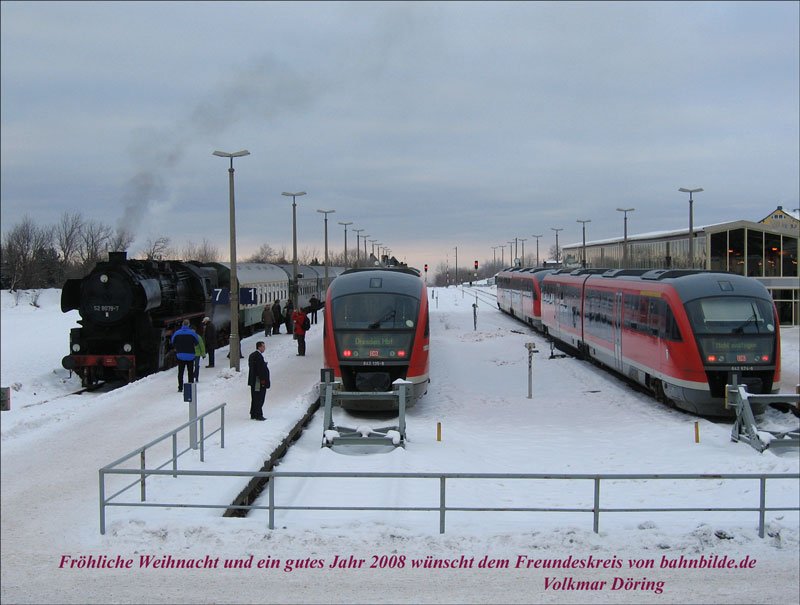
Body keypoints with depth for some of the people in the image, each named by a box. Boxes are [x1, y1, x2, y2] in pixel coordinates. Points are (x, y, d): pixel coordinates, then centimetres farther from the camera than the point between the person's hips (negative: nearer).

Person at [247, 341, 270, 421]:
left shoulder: (252, 355, 14)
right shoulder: (259, 356, -19)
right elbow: (261, 369, -22)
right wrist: (263, 380, -18)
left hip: (253, 381, 10)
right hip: (259, 381, -10)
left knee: (254, 398, 15)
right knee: (259, 398, -4)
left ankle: (253, 414, 20)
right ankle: (258, 415, -2)